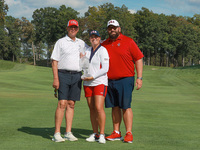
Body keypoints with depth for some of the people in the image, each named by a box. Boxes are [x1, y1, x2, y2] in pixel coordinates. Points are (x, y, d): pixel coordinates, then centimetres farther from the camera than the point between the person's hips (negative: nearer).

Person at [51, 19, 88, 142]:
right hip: (63, 75, -4)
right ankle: (57, 133, -9)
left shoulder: (81, 43, 17)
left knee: (71, 104, 4)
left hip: (77, 76, 4)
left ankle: (68, 133, 6)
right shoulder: (61, 42, 3)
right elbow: (54, 61, -2)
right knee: (62, 104, -11)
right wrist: (56, 78, -11)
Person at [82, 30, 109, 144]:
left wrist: (92, 77, -16)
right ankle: (95, 134, 11)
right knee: (92, 109, 5)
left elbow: (105, 68, -13)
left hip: (99, 82, -6)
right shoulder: (87, 50, 14)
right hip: (88, 83, 6)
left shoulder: (103, 50, -6)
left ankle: (102, 135, -10)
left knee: (99, 108, -15)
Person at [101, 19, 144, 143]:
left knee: (126, 106, -8)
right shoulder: (104, 44, 13)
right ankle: (116, 133, 14)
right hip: (110, 81, 5)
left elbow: (139, 59, -1)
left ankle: (129, 134, -5)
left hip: (125, 79, -4)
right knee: (115, 107, 8)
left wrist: (139, 78, -7)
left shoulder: (128, 41, 0)